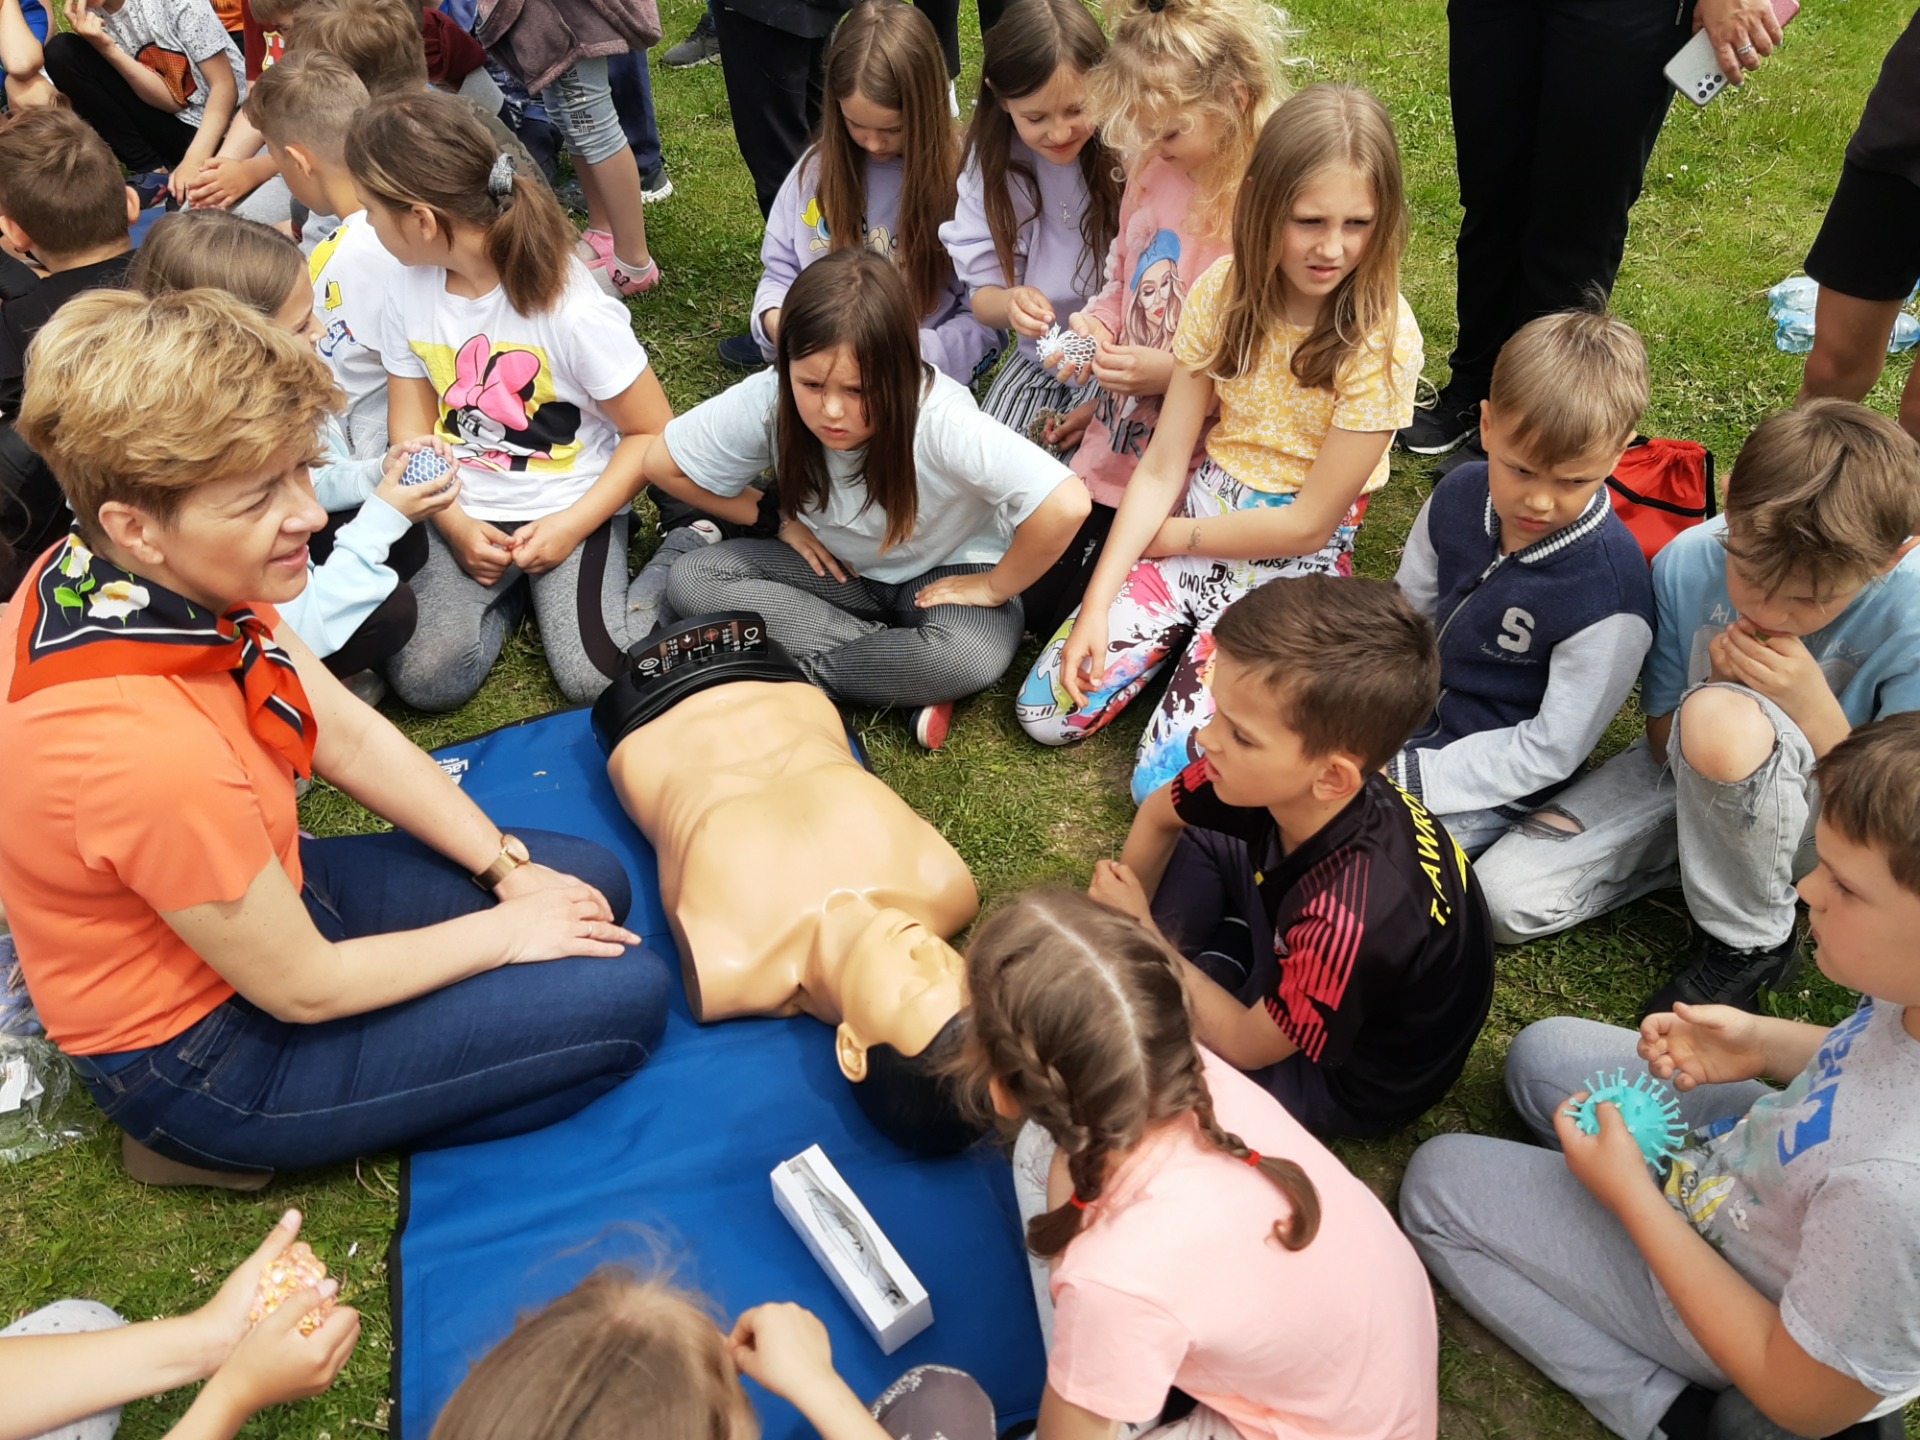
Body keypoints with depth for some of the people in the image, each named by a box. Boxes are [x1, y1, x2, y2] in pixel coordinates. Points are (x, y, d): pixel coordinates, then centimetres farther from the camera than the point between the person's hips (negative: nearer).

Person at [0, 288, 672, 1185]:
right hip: (202, 1051, -8)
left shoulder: (165, 573, -14)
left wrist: (509, 870, -4)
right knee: (627, 997, -10)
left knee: (595, 884, 9)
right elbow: (304, 987, -24)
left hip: (263, 889, 8)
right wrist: (502, 931, -11)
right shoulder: (146, 749, -39)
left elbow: (352, 738, -1)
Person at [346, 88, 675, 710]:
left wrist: (571, 526, -18)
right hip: (464, 511, 4)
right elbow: (412, 427, 3)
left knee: (594, 678, -22)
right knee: (425, 679, -16)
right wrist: (456, 525, -12)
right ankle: (512, 585, 11)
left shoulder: (570, 310, -21)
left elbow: (652, 432, -13)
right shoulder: (409, 292, -4)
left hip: (571, 505, -3)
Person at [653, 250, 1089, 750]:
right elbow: (662, 463, -6)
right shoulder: (766, 402, -22)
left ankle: (804, 670, -14)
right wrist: (777, 516, -5)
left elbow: (1065, 504, -40)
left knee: (969, 656, -38)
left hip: (945, 573, -5)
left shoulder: (940, 421, -33)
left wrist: (994, 589, -25)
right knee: (690, 579, -17)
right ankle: (904, 675, -17)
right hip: (840, 568, 5)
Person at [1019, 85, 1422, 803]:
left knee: (1166, 783, -16)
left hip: (1295, 561, -4)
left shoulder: (1381, 340, -19)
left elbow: (1307, 527, -15)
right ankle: (1193, 637, 15)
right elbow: (1163, 466, -5)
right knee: (1045, 708, -5)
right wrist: (1096, 604, -12)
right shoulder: (1224, 291, -6)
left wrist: (1171, 536, -7)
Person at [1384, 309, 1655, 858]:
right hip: (1414, 714, 6)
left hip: (1497, 785, -6)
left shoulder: (1607, 595, -28)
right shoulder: (1458, 496, -10)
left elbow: (1550, 752, -21)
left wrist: (1407, 775, -24)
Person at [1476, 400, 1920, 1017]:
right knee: (1502, 898, -17)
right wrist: (1720, 686, -26)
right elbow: (1665, 743, -4)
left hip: (1823, 815, -3)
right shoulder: (1687, 563, -17)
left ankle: (1749, 944, -14)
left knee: (1718, 720, -40)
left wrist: (1813, 707, -33)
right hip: (1687, 780, 3)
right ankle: (1707, 846, 4)